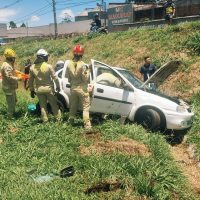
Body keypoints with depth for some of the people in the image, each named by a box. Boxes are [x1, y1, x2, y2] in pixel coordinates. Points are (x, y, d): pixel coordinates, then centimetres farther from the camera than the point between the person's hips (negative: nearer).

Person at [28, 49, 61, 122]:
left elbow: (30, 80, 3)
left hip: (39, 89, 3)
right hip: (48, 88, -3)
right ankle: (58, 118, 14)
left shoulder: (32, 67, -2)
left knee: (42, 106, 11)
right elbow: (55, 77, -8)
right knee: (54, 104, 9)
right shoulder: (48, 66, -13)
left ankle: (45, 120, 14)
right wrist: (58, 86, 5)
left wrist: (31, 90, 12)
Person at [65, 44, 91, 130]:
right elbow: (85, 78, -14)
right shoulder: (82, 64, -18)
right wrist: (88, 70, -2)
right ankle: (87, 125, 0)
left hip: (73, 88, 5)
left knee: (73, 106, 20)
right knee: (85, 107, 2)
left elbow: (68, 77, 3)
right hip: (82, 88, -5)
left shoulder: (69, 64, -4)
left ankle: (71, 121, 33)